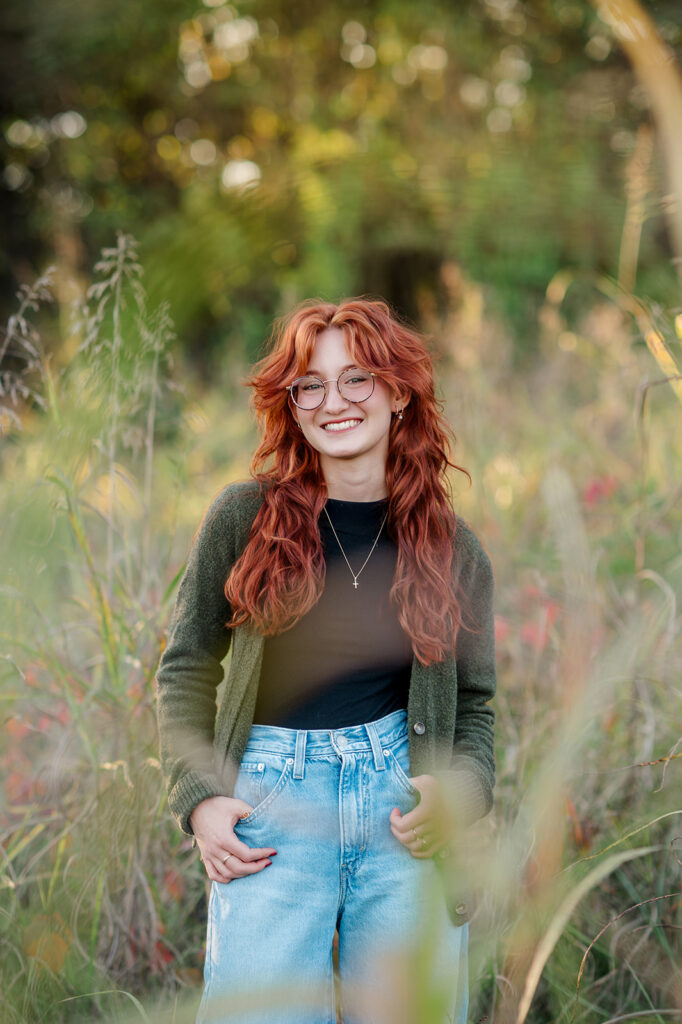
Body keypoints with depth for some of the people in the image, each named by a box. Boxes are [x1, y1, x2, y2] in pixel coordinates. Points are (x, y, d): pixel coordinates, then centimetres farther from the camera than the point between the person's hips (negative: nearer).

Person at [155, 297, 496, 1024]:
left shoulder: (453, 550, 7)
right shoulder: (244, 517, 2)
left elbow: (473, 705, 14)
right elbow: (185, 670, 8)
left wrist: (460, 791, -5)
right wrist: (198, 798, -3)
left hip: (405, 798, 2)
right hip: (273, 805, -1)